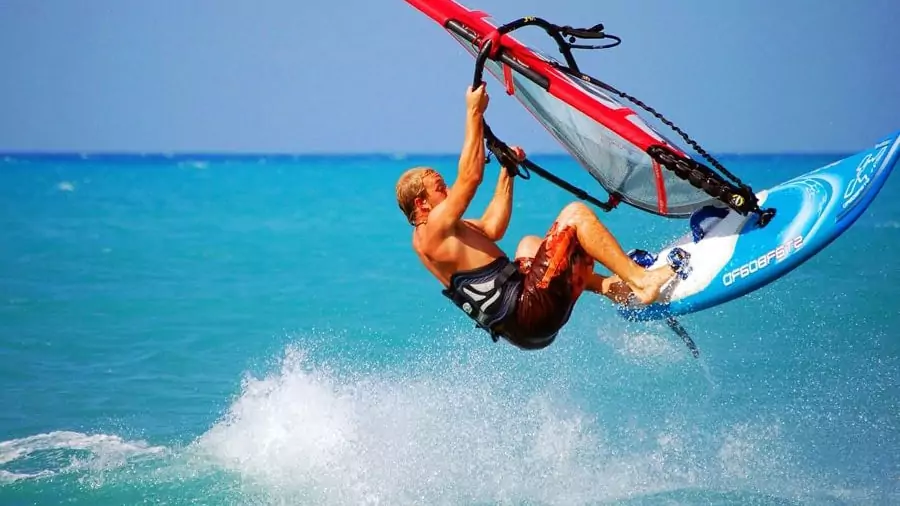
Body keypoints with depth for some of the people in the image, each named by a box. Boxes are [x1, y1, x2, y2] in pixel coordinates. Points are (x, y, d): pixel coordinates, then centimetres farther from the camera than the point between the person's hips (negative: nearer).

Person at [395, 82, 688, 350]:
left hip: (520, 322, 11)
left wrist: (507, 172, 23)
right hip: (532, 311, -11)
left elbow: (492, 228, 25)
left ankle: (615, 288, 17)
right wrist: (474, 113, -12)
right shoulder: (435, 228, -10)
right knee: (576, 214, -10)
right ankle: (640, 279, -7)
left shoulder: (433, 235, 19)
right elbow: (471, 177, -16)